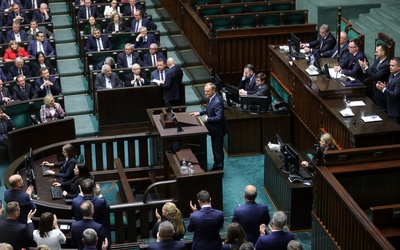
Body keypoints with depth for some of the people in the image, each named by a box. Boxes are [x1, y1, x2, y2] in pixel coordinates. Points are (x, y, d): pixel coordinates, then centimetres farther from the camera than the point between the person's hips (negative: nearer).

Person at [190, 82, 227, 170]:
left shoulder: (217, 101, -29)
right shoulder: (211, 98, 1)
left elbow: (219, 117, -31)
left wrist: (207, 119, -20)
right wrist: (199, 113, 7)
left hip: (217, 130, -10)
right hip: (214, 129, 10)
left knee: (218, 150, 4)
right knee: (215, 149, 22)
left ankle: (219, 168, 17)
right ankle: (216, 166, 36)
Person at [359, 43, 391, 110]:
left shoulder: (387, 65, -24)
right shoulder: (378, 60, 3)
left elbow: (375, 77, -28)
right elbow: (368, 75, 6)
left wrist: (366, 67, -24)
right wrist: (364, 68, -14)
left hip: (381, 96, -9)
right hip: (375, 93, 9)